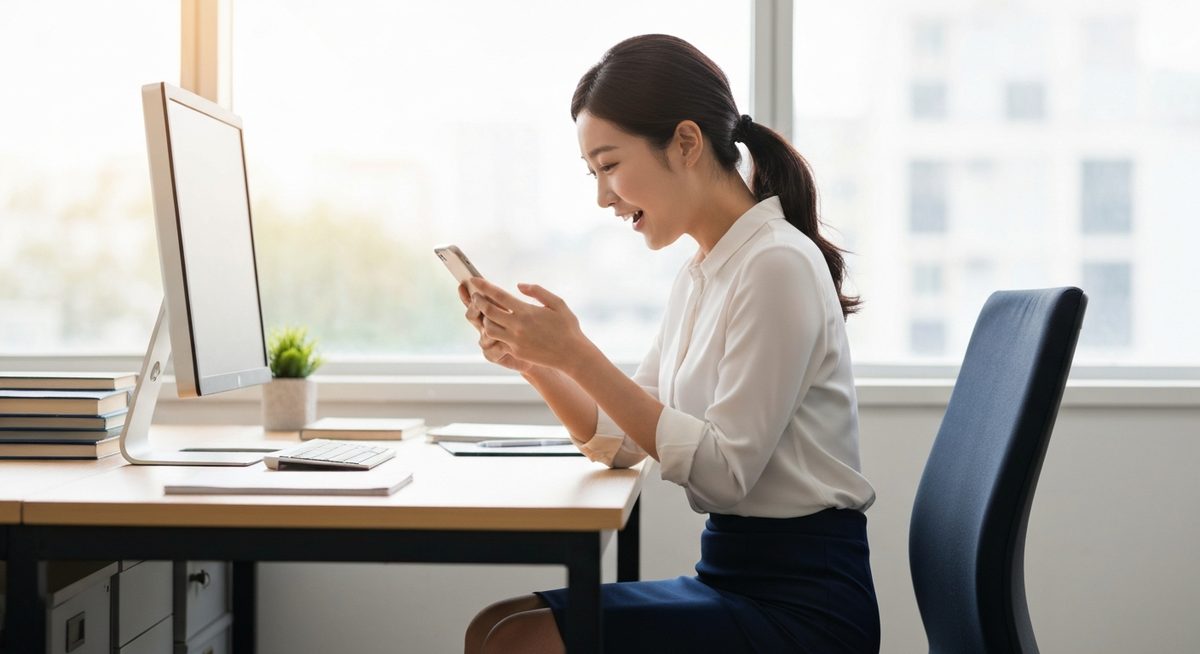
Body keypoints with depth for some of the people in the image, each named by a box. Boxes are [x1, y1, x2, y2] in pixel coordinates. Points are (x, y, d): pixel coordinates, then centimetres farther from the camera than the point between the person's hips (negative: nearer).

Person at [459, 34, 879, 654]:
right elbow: (625, 439, 11)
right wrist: (530, 358, -4)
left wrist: (578, 354, -20)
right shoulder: (698, 277, 12)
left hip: (801, 602, -8)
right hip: (731, 574, 8)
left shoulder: (779, 265, -15)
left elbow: (722, 471, -20)